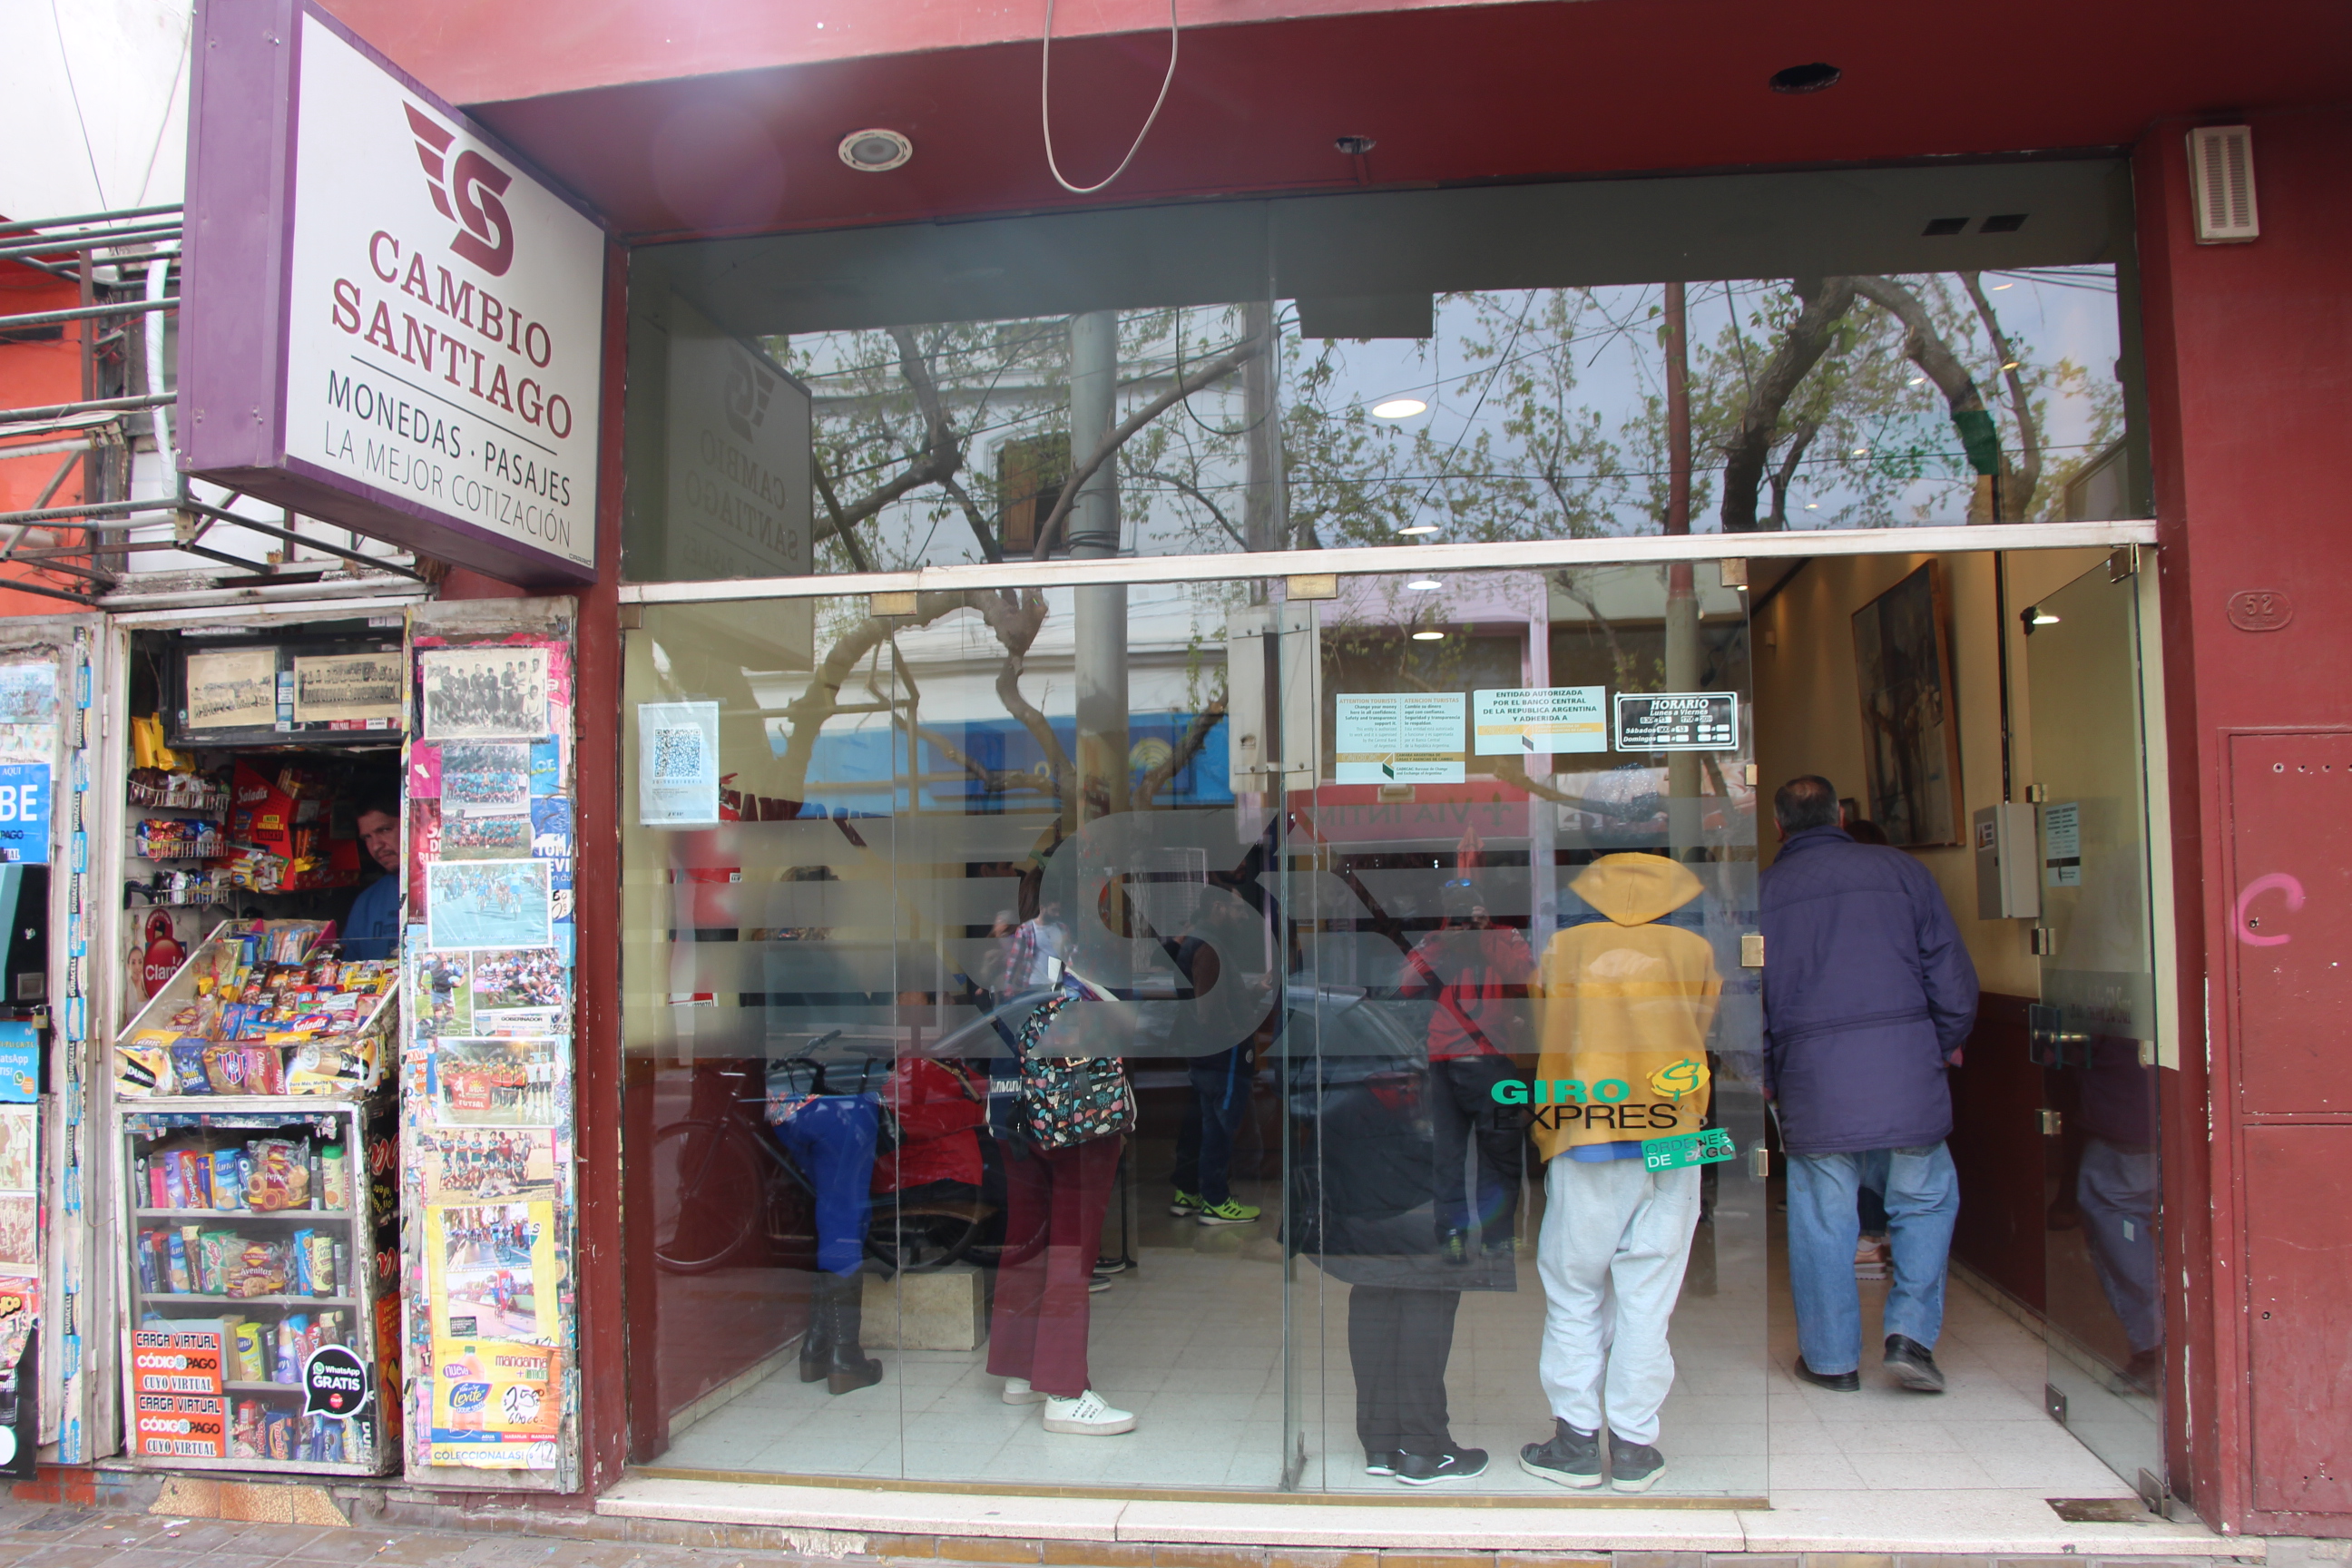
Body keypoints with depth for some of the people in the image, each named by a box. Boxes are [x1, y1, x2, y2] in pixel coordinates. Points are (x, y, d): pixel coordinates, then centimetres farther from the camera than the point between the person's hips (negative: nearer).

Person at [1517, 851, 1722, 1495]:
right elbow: (1700, 1033, 10)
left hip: (1583, 1143, -1)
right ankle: (1633, 1447, 12)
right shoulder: (1696, 952, 3)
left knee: (1574, 1294, 8)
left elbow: (1537, 1038, 4)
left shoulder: (1561, 951, 1)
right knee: (1647, 1297, 7)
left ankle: (1577, 1440, 12)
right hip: (1671, 1141, 1)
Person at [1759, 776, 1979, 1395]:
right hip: (1906, 1068, 0)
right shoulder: (1900, 869, 5)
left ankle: (1831, 1358, 16)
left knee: (1821, 1217, 8)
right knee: (1925, 1201, 16)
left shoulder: (1761, 891, 5)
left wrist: (1765, 1078, 19)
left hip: (1812, 1078, 0)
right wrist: (1947, 1043, 20)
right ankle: (1911, 1333, 7)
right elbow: (1953, 976, 5)